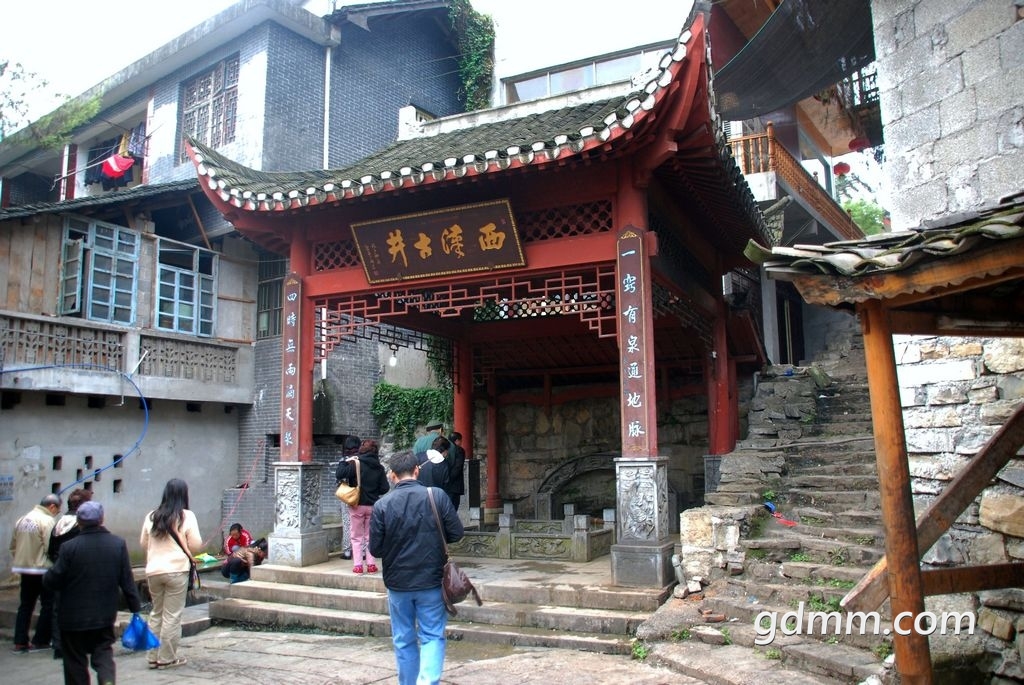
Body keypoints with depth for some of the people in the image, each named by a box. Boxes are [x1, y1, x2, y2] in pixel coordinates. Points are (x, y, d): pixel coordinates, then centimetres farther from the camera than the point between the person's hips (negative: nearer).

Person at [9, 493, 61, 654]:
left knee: (25, 605, 15)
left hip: (24, 568, 8)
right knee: (48, 605, 4)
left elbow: (13, 545, 15)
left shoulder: (22, 520, 11)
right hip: (42, 569, -8)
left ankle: (20, 642, 15)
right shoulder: (47, 520, -15)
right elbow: (51, 548, -19)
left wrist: (19, 561, 22)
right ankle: (39, 642, 6)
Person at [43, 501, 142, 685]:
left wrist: (46, 577, 12)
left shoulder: (69, 547, -15)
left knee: (75, 660, 12)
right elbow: (127, 581, -2)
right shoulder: (118, 544, -5)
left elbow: (52, 581, -11)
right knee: (103, 653, 13)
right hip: (105, 616, 2)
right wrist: (135, 607, 6)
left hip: (73, 617, -2)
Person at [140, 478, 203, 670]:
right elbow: (196, 545, -8)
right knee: (172, 615, 4)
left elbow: (143, 543, 13)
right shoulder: (186, 516, -8)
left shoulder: (151, 516, 4)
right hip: (177, 570, -4)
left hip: (153, 570, 4)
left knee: (156, 613, 17)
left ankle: (153, 656, 21)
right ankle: (166, 658, 10)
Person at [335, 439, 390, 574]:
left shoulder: (355, 464, -12)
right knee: (370, 536, 14)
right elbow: (385, 488, -1)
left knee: (356, 536, 8)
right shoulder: (379, 468, 0)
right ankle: (371, 564, 11)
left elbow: (339, 474, -19)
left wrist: (345, 462, -5)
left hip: (357, 505, -3)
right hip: (373, 505, 3)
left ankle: (358, 565, 4)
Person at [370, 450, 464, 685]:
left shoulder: (382, 505, -10)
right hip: (431, 581, -1)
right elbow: (456, 533, -5)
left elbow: (375, 549, -6)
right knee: (432, 636, 8)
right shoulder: (436, 496, -11)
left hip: (397, 583, 1)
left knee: (403, 640, 16)